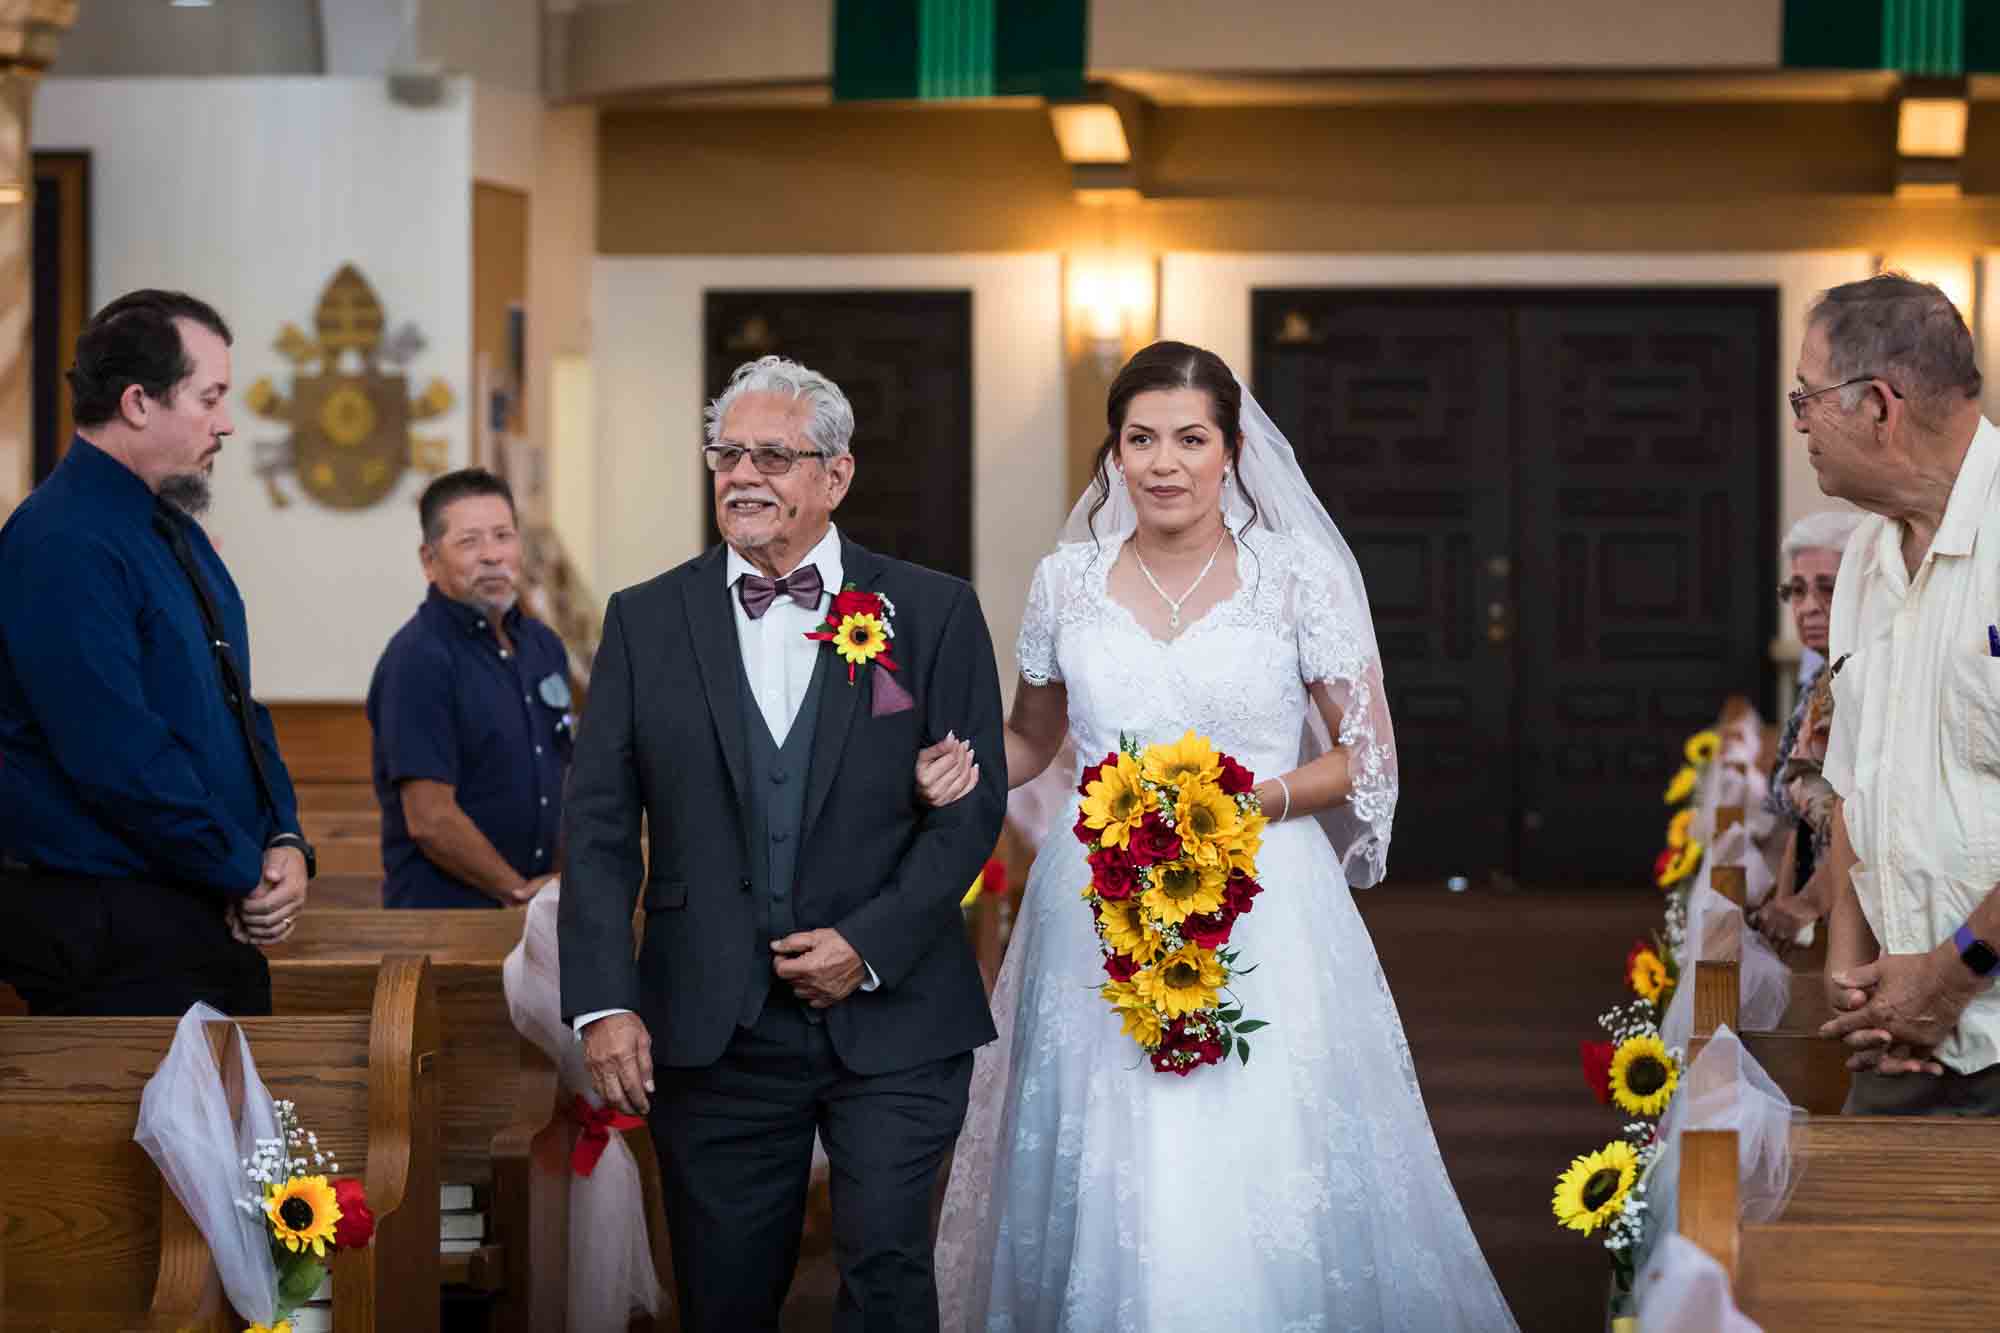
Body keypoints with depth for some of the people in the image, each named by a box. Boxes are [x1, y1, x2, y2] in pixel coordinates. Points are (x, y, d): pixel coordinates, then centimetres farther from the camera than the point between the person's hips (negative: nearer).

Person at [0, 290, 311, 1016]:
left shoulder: (178, 532, 14)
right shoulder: (63, 547, -18)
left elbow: (239, 705, 18)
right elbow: (121, 758, -23)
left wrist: (287, 843, 1)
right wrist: (247, 877, -14)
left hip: (220, 923, 9)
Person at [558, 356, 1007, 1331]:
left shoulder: (933, 613, 2)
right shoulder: (646, 621, 6)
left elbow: (972, 806, -1)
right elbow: (599, 826, 3)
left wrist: (870, 943, -12)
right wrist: (603, 1001, -7)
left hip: (891, 1017, -1)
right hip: (712, 1026, 2)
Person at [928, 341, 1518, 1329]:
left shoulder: (1300, 573, -1)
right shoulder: (1068, 580, 6)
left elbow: (1369, 756, 3)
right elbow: (1031, 738, 19)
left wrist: (1257, 800, -13)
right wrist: (969, 764, -2)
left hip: (1263, 913, -2)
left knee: (1271, 1202, -4)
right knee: (1101, 1202, 1)